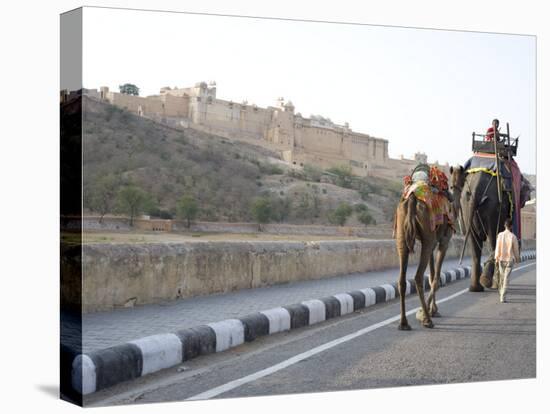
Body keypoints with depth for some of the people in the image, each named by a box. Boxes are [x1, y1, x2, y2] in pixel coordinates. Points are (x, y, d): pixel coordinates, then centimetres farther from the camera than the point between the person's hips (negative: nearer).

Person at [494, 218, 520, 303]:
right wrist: (517, 258, 13)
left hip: (501, 259, 3)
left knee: (501, 276, 20)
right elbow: (516, 249, -3)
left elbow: (497, 248, -3)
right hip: (510, 259, -3)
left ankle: (501, 292, 35)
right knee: (506, 278, -2)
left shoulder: (500, 235, -6)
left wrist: (496, 258, 4)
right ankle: (503, 297, -6)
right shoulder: (513, 237, -12)